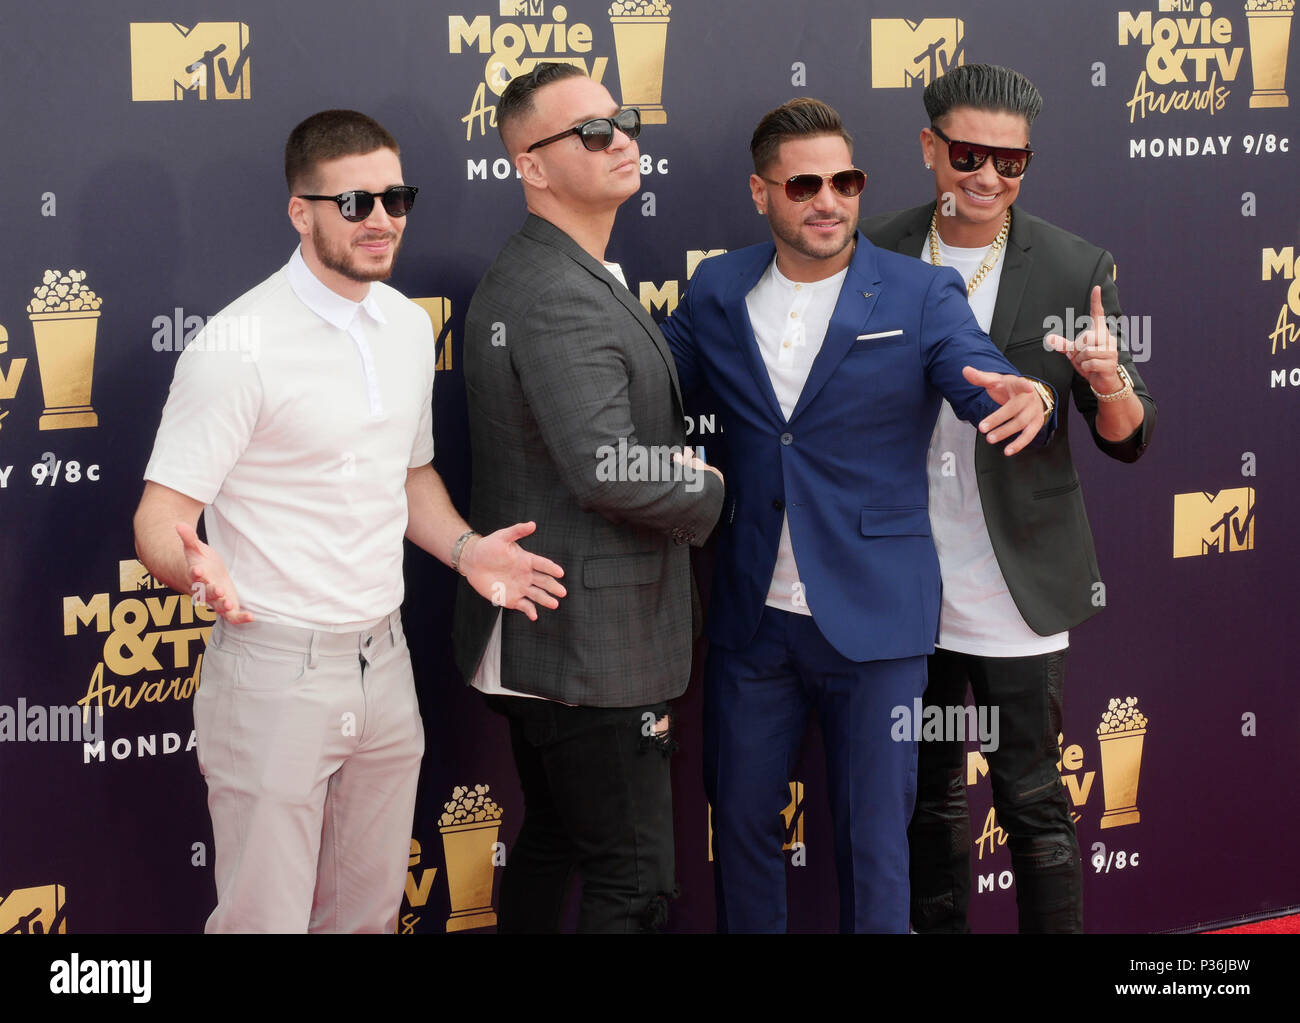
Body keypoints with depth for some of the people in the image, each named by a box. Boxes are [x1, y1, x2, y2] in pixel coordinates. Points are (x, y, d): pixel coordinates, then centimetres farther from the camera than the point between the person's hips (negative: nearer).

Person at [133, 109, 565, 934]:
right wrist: (195, 568, -38)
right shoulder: (241, 345, -15)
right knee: (267, 919, -2)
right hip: (279, 670, -7)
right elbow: (162, 514, -16)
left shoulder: (409, 325, 8)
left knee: (370, 910, 15)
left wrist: (464, 548, 4)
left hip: (383, 663, 7)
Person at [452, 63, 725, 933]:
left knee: (551, 845, 21)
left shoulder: (521, 277, 15)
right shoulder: (561, 300, -20)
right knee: (632, 885, -6)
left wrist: (673, 460, 6)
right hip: (592, 649, -11)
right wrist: (711, 491, -10)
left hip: (534, 635, 11)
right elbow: (609, 472, -27)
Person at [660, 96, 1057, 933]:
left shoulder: (920, 296, -4)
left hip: (874, 620, -3)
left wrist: (1029, 399, -40)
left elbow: (982, 383, -17)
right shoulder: (716, 294, 4)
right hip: (752, 617, 3)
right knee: (741, 825, 15)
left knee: (874, 842, 5)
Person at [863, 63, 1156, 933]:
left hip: (1016, 592, -3)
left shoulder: (1076, 269, -6)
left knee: (1034, 803, 0)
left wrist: (1111, 384, -26)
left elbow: (1129, 440, -5)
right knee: (928, 796, 17)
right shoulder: (874, 258, -1)